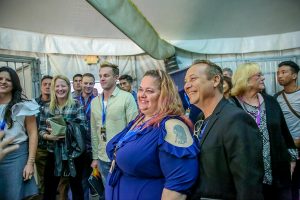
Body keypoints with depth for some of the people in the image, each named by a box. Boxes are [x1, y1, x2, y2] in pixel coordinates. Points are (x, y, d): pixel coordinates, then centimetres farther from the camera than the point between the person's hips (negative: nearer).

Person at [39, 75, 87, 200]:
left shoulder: (76, 106, -5)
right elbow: (41, 130, 6)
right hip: (54, 153, 2)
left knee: (76, 187, 14)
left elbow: (82, 128, -13)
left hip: (73, 153, -2)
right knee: (49, 189, 11)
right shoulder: (47, 108, 5)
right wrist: (48, 136, -15)